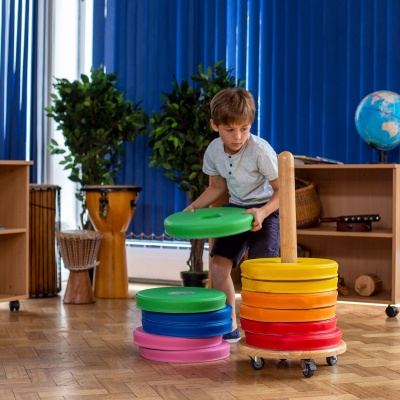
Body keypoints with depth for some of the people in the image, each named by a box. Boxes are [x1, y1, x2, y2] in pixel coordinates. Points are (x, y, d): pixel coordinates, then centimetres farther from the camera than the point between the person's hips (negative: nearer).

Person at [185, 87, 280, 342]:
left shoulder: (260, 151, -24)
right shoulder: (213, 152, -7)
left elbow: (282, 189, -17)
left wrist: (262, 212, -33)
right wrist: (195, 207, -5)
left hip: (267, 209, -5)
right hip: (236, 208, 6)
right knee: (218, 264, -3)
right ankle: (230, 325, 12)